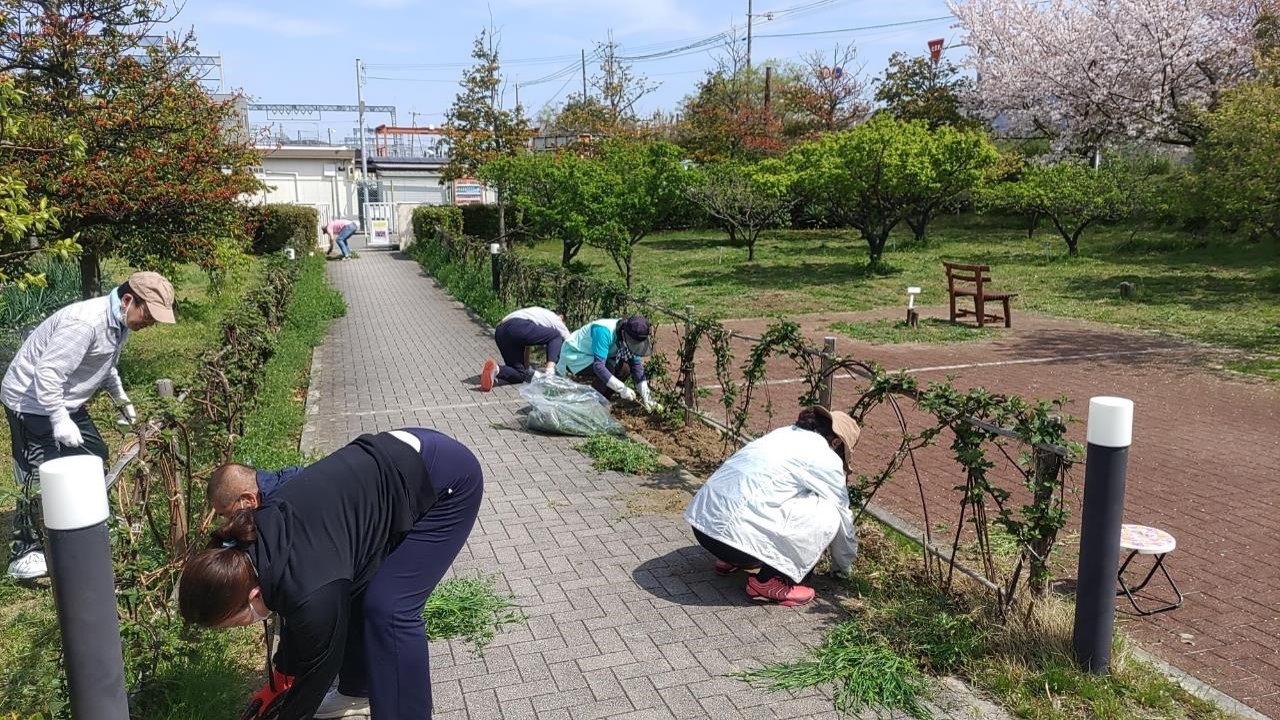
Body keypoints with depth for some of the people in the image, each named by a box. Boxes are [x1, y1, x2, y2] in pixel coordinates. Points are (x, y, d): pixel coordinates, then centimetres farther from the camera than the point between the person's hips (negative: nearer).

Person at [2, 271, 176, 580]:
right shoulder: (85, 321, -32)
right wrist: (60, 421, -34)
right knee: (42, 477, -9)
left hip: (66, 400, 10)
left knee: (95, 456, 13)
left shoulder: (120, 323, -1)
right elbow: (47, 373, -33)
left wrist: (122, 399, 18)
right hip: (33, 401, -10)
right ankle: (25, 553, 2)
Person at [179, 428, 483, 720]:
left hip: (449, 479, -8)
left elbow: (319, 665, -7)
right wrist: (286, 675, 28)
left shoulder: (314, 592, -27)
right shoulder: (257, 541, -3)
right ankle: (358, 693, 31)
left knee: (389, 608, -9)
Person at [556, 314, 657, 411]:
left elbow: (636, 365, -6)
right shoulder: (604, 331, -36)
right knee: (609, 369, -28)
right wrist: (622, 388, -39)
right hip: (574, 355, -7)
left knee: (625, 369, -8)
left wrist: (646, 395, -12)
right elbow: (598, 366, -39)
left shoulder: (629, 339, -12)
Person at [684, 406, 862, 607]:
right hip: (732, 532, -9)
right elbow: (842, 516, 12)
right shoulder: (824, 458, 0)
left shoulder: (786, 434, 22)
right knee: (825, 514, 1)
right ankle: (767, 581, 3)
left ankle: (731, 560, 23)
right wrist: (843, 568, 30)